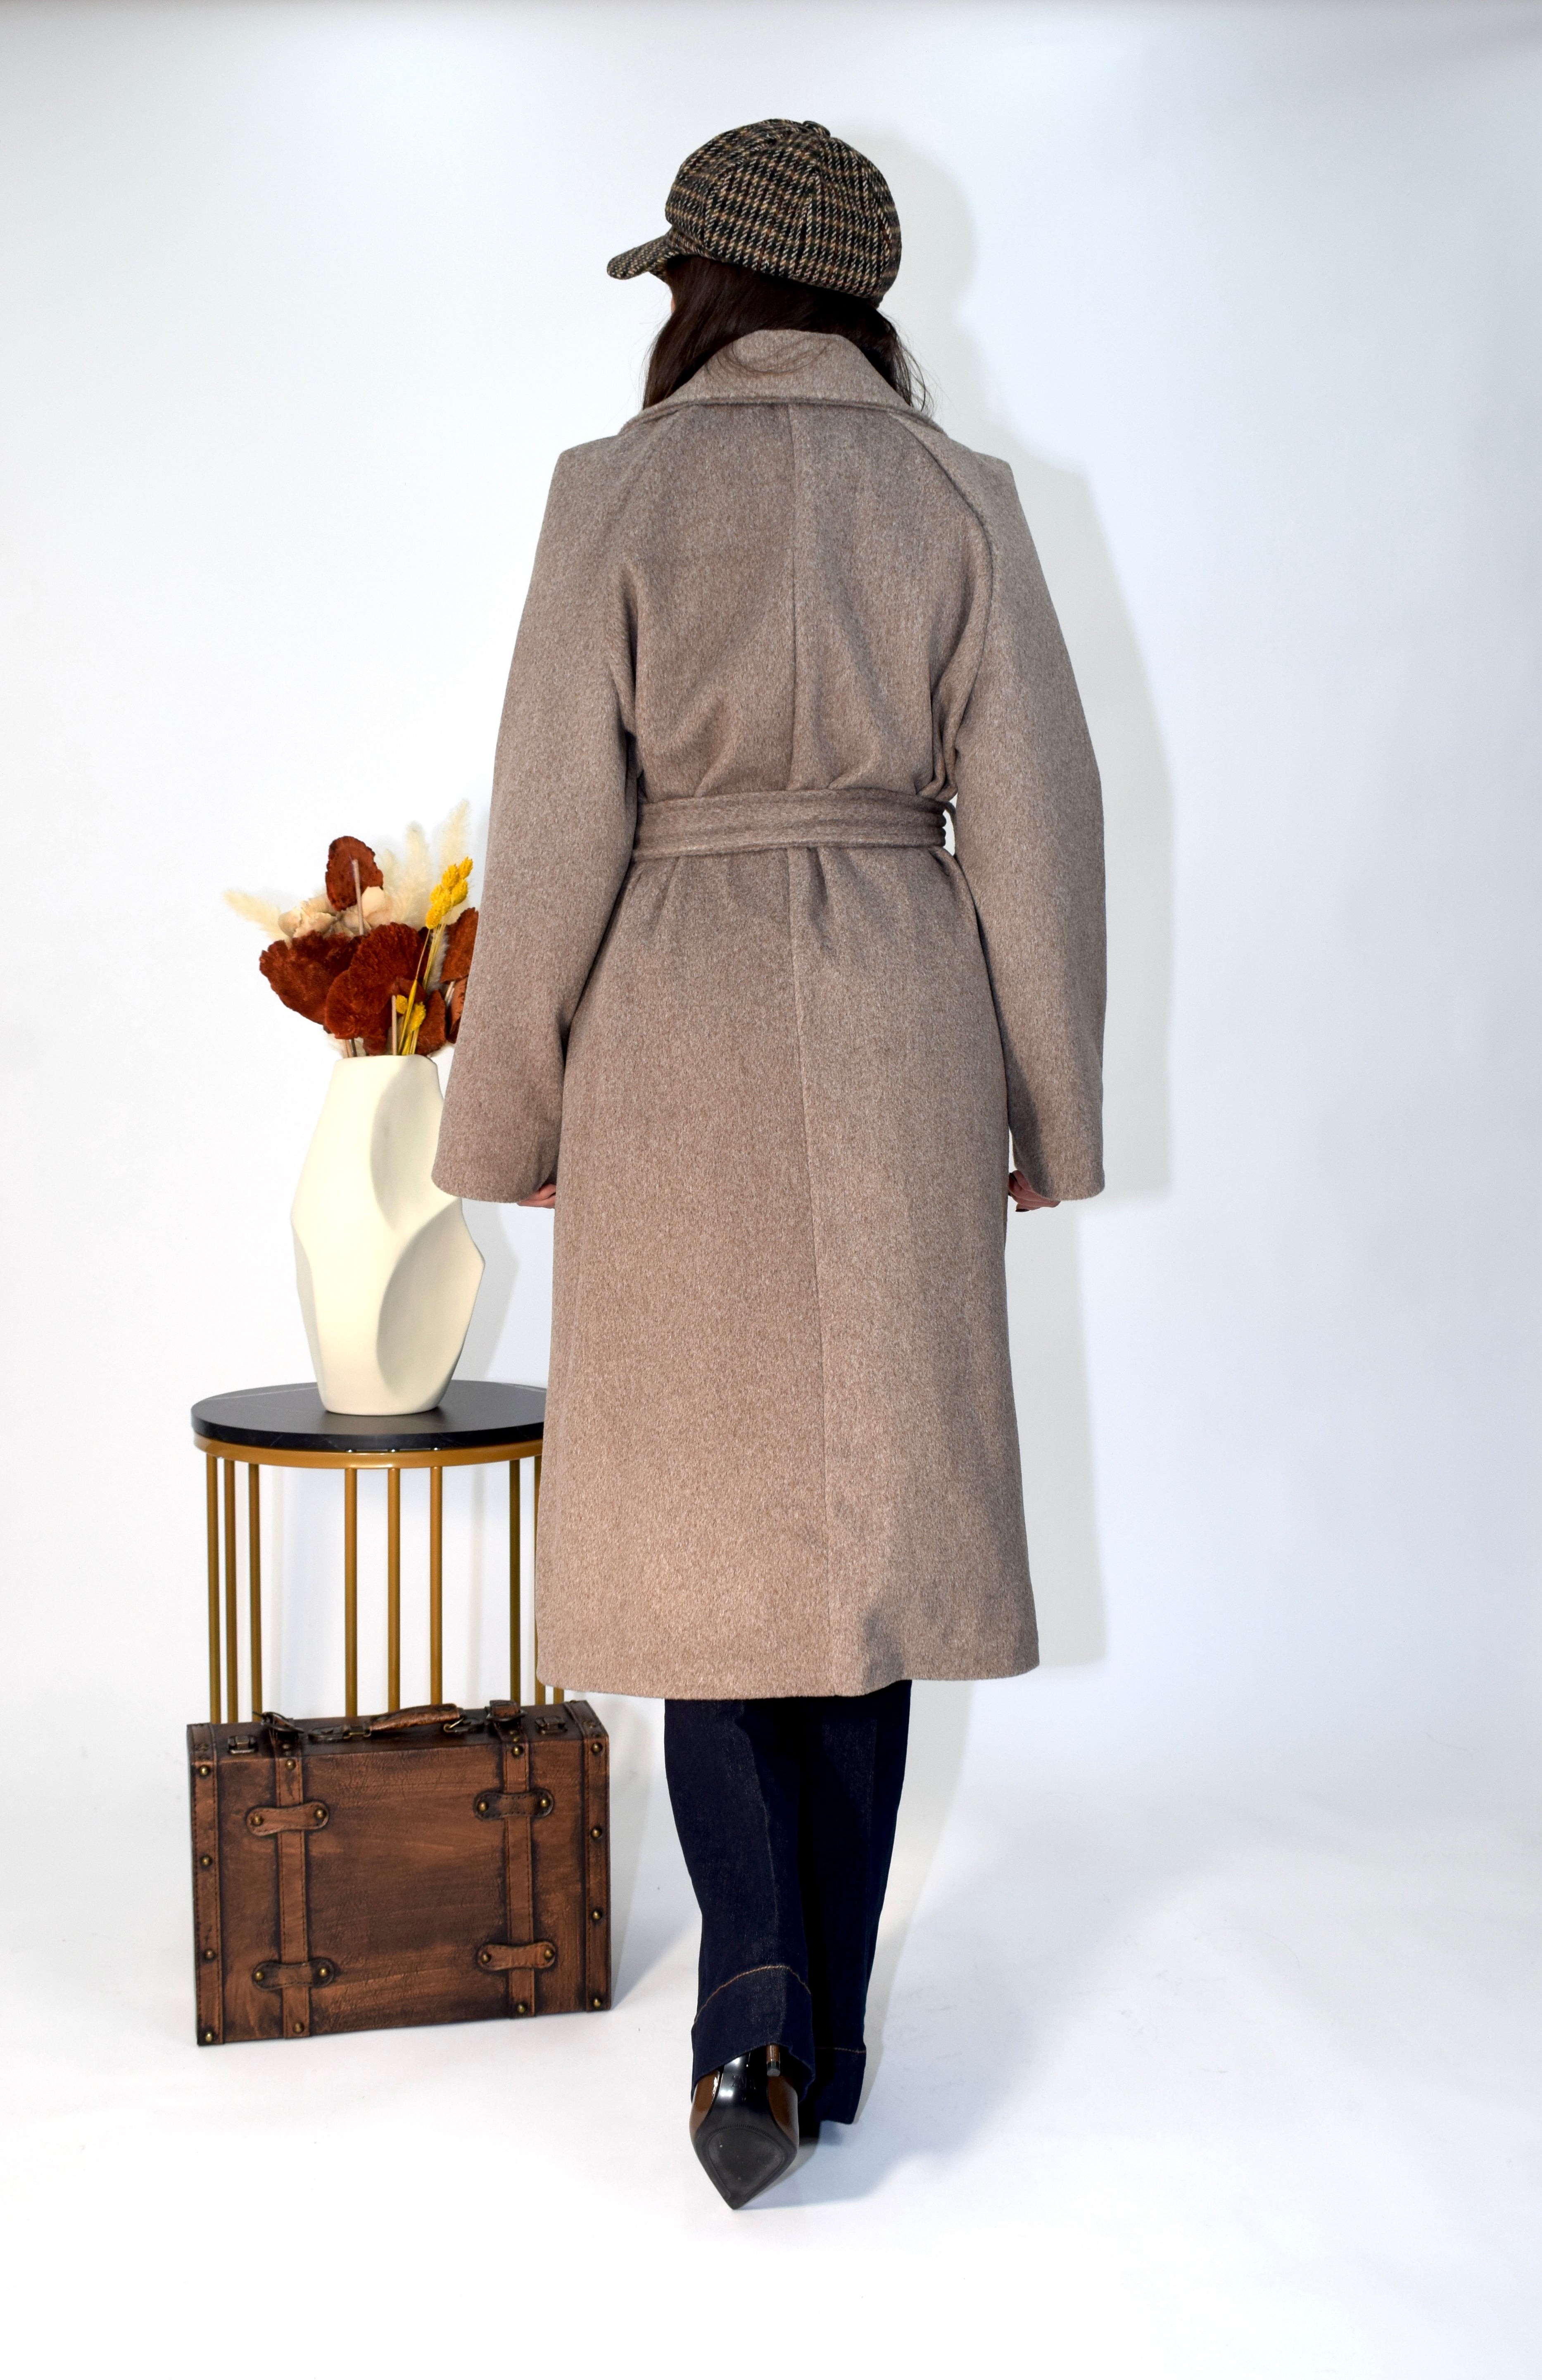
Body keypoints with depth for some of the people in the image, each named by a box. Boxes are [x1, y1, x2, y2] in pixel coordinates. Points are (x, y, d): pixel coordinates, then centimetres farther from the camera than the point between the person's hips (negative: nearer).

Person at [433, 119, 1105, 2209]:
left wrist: (511, 1119, 3)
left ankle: (750, 1991, -2)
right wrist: (1054, 1108, 8)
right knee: (865, 1516, 10)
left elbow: (560, 834, -6)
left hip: (680, 1042, -2)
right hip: (898, 1039, 2)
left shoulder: (620, 491, -3)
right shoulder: (960, 496, 3)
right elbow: (1034, 816, 0)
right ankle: (828, 2034, 20)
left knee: (699, 1511, 11)